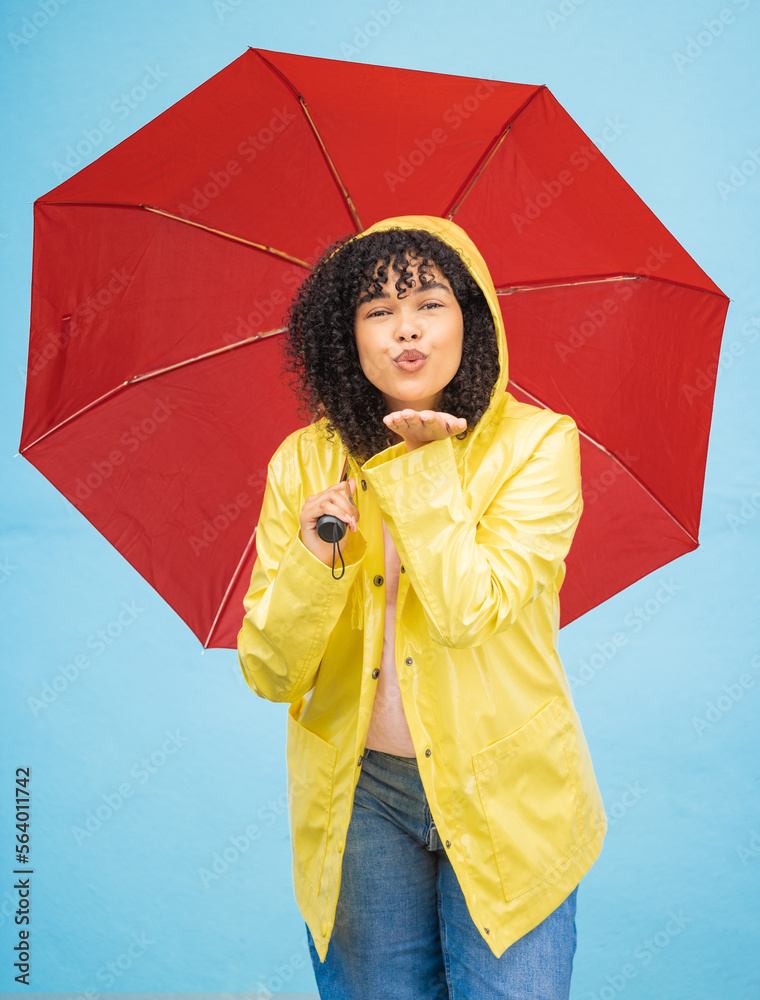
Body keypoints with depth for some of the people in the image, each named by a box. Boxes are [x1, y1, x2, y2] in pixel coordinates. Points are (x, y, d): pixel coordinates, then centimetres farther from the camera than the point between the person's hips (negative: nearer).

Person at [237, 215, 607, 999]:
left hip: (504, 792, -1)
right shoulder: (304, 462, -4)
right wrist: (314, 561, -24)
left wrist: (422, 463, -18)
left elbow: (468, 613, -22)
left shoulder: (537, 443, -9)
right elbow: (267, 673, -7)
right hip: (359, 795, 2)